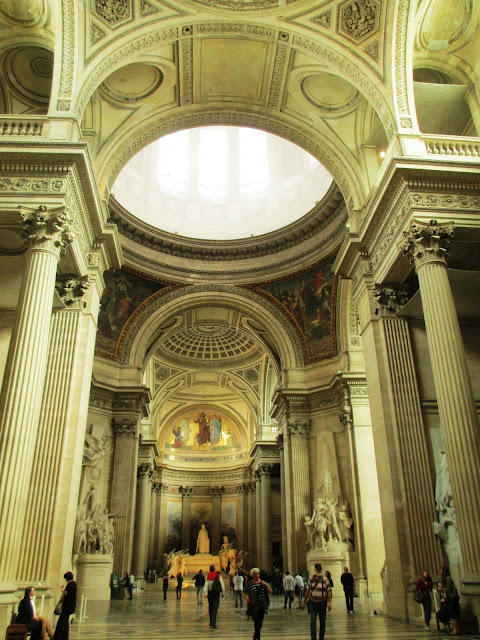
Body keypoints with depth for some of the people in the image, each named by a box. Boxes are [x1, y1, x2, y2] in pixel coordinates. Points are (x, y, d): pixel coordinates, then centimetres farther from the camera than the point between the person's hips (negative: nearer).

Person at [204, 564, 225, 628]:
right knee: (215, 608, -4)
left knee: (210, 607, 15)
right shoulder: (218, 575, -2)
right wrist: (223, 592, 6)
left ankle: (211, 622, 22)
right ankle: (213, 623, -16)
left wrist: (205, 593, -13)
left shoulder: (208, 575, 1)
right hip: (216, 592, -2)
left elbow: (206, 584, -7)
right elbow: (222, 584, -1)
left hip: (210, 592, 2)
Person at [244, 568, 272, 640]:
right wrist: (246, 597, -13)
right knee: (257, 621, -13)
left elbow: (270, 592, 3)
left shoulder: (262, 583, 5)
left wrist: (266, 585, -11)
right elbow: (244, 593, 7)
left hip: (262, 606, 3)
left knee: (260, 622, 9)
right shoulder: (250, 584, -1)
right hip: (253, 606, -3)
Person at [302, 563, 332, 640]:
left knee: (323, 622, 7)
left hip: (322, 603, -1)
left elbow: (329, 591, -8)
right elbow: (308, 590, 10)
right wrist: (304, 601, 13)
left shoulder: (325, 580, -6)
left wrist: (329, 602, -18)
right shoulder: (311, 579, 3)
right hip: (312, 603, 1)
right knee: (312, 621, -9)